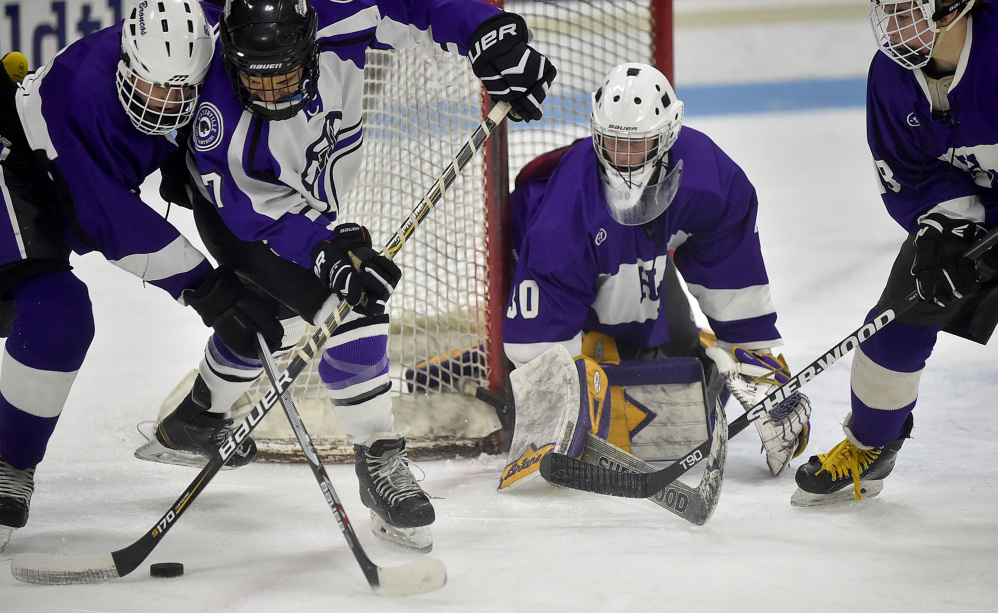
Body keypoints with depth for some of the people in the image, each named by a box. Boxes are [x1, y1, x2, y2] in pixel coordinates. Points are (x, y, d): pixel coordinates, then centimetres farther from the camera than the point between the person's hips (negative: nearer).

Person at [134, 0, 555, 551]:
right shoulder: (219, 114, -39)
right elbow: (258, 210, -32)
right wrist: (330, 250, -42)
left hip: (307, 204, 6)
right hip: (231, 202, -6)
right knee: (348, 312, -22)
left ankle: (194, 419, 50)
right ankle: (379, 459, -9)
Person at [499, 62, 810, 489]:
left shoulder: (704, 171, -30)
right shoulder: (568, 206, -42)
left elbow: (733, 275, -14)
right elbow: (541, 324, -35)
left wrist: (757, 355, -10)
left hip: (647, 271, 4)